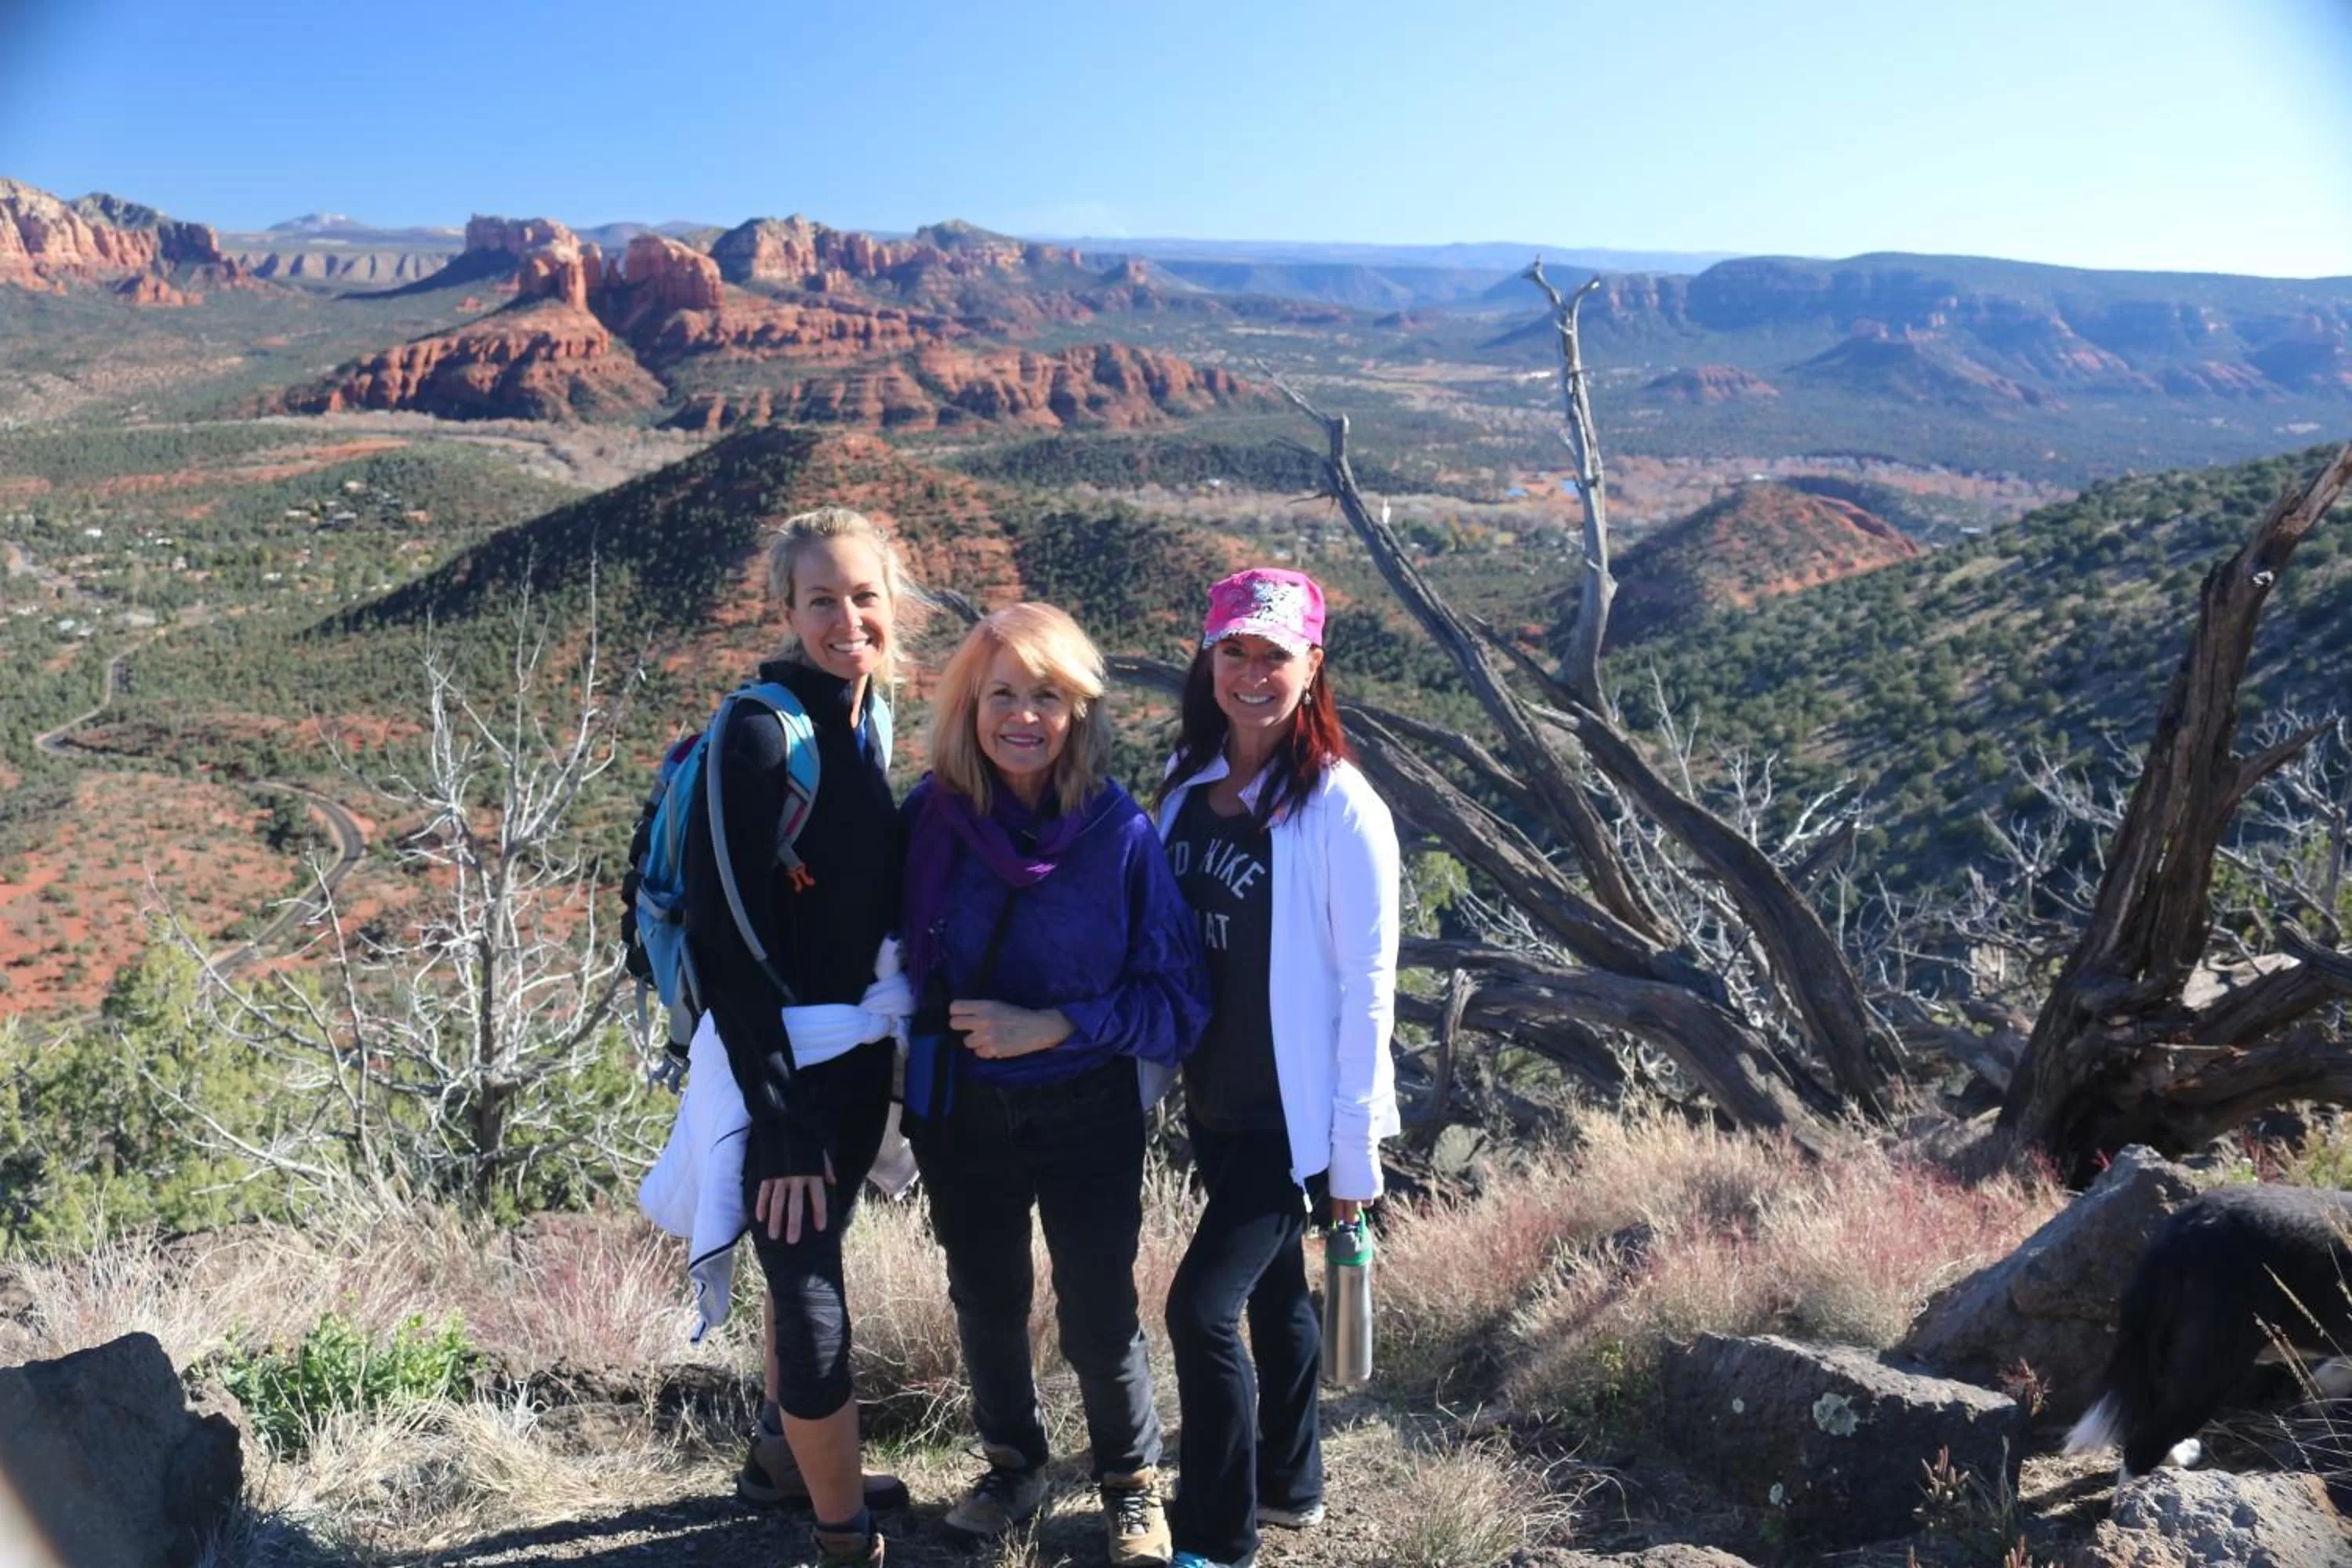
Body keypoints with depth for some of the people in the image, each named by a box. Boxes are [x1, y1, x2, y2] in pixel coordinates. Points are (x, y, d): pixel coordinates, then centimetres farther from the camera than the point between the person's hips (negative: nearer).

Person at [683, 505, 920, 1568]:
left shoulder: (871, 719, 3)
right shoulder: (759, 732, -19)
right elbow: (723, 938, -21)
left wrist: (898, 1039, 10)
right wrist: (778, 1120, -22)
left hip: (860, 1058, 8)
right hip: (782, 1071, -8)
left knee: (810, 1267, 24)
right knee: (814, 1300, 1)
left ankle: (784, 1457, 47)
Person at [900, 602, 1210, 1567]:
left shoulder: (1122, 834, -16)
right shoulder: (932, 818, -11)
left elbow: (1176, 998, -13)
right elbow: (903, 955, 4)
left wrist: (1053, 1026, -23)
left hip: (1087, 1116, -2)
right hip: (960, 1113, 2)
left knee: (1099, 1316, 9)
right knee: (985, 1303, 19)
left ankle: (1131, 1485, 37)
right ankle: (1012, 1466, 46)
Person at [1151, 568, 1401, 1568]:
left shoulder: (1338, 810, -17)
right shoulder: (1188, 780, 1)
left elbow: (1366, 984, -15)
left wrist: (1355, 1147, -13)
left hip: (1292, 1111, -6)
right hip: (1213, 1099, 6)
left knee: (1201, 1307, -8)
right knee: (1272, 1288, 21)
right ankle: (1289, 1482, 40)